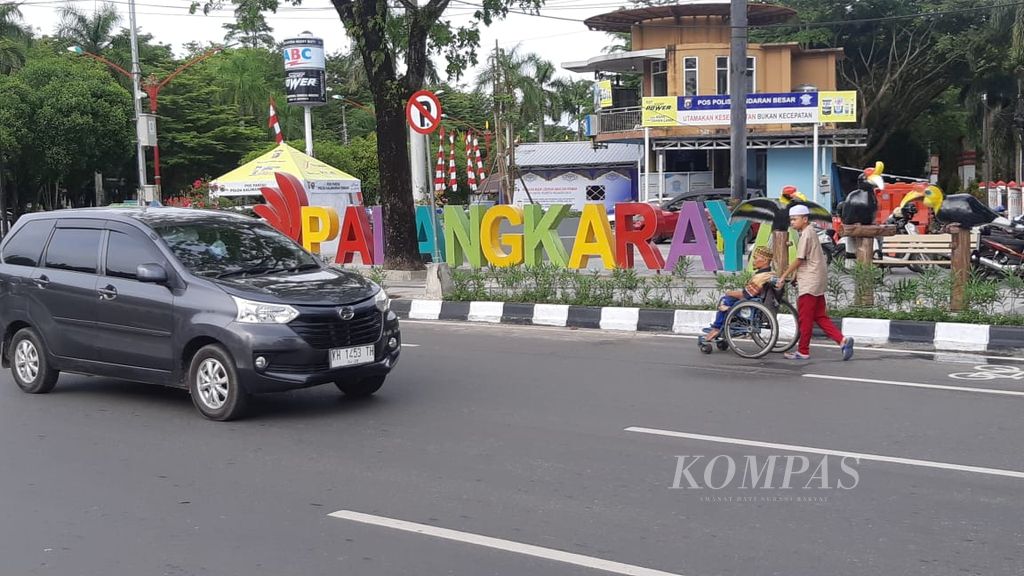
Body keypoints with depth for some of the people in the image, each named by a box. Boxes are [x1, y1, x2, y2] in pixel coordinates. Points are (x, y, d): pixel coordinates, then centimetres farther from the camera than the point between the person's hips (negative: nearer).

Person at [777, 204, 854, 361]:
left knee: (805, 318, -2)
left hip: (809, 282, -10)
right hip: (816, 282, 10)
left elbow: (799, 260, -15)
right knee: (820, 316, 10)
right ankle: (842, 340, 1)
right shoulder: (811, 232, 17)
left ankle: (803, 351, 5)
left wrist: (784, 276, -8)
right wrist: (792, 274, 14)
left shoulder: (806, 234, -13)